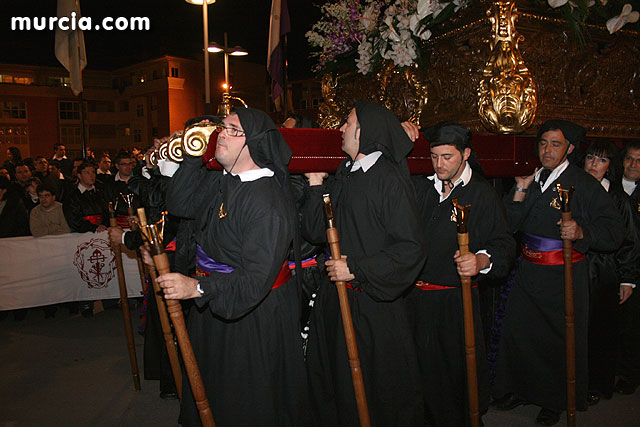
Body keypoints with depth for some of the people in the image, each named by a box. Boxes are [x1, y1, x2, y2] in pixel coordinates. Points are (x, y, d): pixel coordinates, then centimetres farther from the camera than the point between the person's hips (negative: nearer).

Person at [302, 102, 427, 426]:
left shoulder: (390, 180, -15)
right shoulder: (343, 176, 8)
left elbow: (411, 248, -20)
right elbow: (314, 233, 5)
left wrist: (357, 269, -19)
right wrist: (316, 187, -4)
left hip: (374, 302, -7)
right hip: (334, 298, 7)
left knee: (375, 386, 10)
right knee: (332, 379, 21)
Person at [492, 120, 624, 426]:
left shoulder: (584, 184, -6)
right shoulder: (529, 180, 8)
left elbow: (613, 233, -10)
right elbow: (508, 226, 0)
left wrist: (581, 233, -28)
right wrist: (520, 190, -9)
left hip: (563, 276, -4)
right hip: (528, 271, 4)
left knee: (561, 339, 7)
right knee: (517, 331, 10)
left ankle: (556, 401, 29)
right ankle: (523, 390, 32)